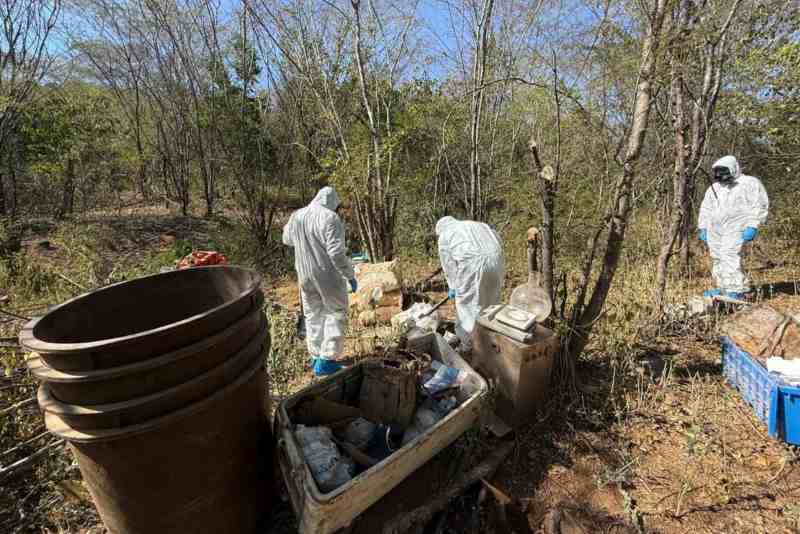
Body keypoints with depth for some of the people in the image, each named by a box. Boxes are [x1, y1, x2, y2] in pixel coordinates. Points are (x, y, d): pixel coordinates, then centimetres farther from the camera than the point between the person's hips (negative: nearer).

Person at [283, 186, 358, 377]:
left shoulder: (297, 216, 3)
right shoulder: (330, 219, -17)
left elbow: (287, 239, 20)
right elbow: (337, 253, -23)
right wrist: (350, 275, -13)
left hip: (305, 275, 6)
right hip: (328, 276, -6)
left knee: (313, 315, 18)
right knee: (335, 313, 8)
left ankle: (316, 357, 28)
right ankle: (326, 361, 7)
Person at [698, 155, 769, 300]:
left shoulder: (750, 183, 4)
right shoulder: (714, 188, 20)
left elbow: (760, 206, -2)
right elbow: (706, 209, 23)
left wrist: (752, 227, -14)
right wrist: (703, 228, 13)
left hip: (736, 228, -6)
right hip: (715, 229, 6)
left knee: (730, 256, -18)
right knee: (717, 258, 4)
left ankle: (737, 291, -15)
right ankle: (724, 288, 12)